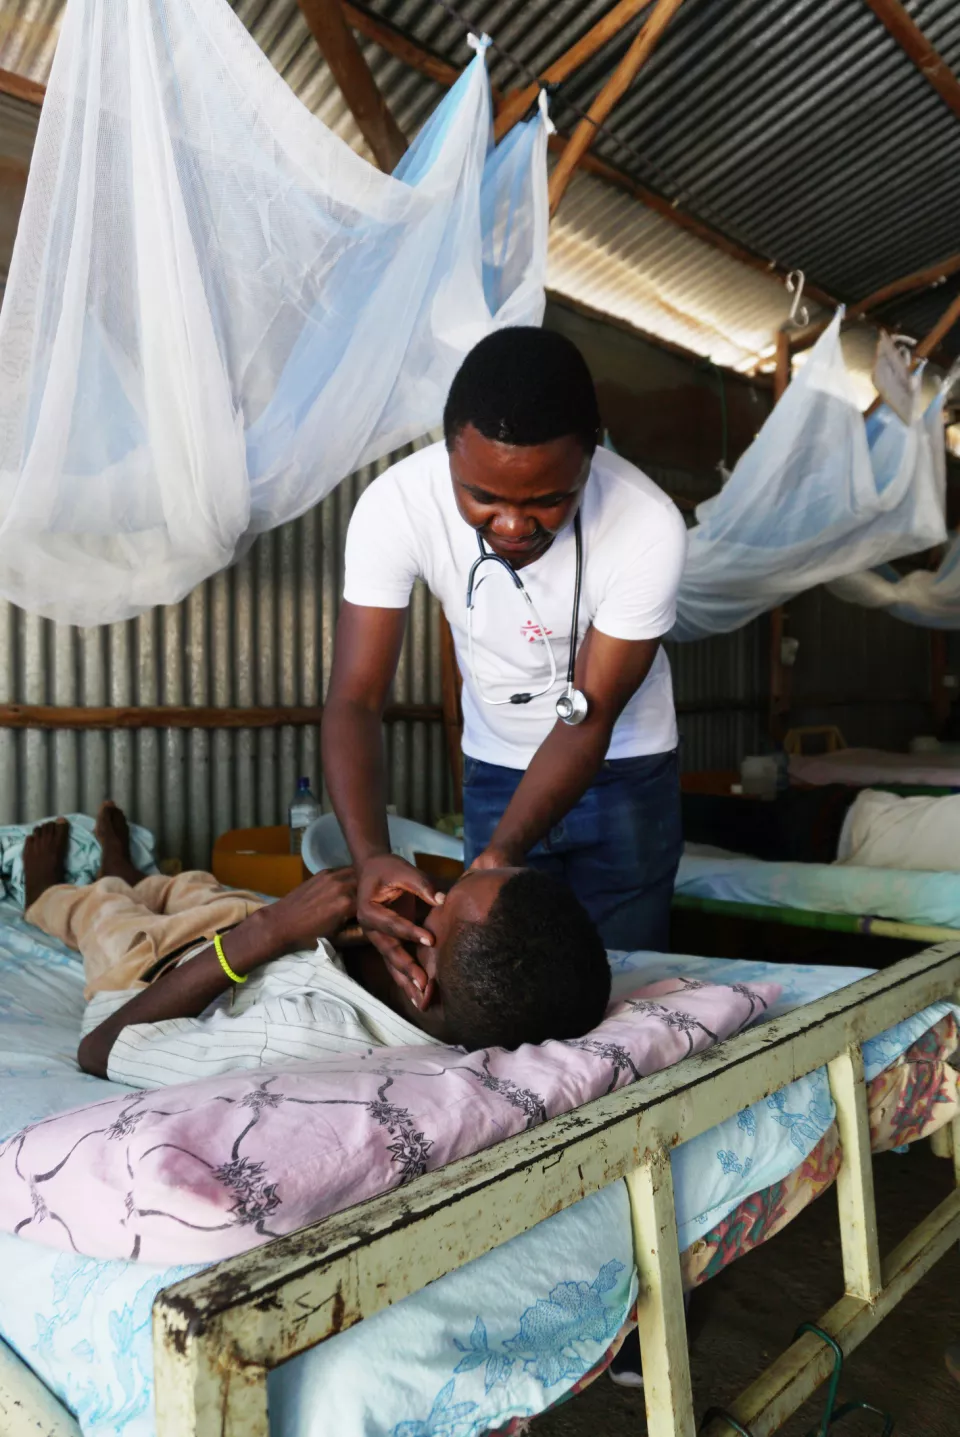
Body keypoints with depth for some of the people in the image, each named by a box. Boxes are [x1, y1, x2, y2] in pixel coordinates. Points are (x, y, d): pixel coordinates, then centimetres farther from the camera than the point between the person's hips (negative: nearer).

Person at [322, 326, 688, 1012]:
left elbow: (588, 720, -24)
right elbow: (356, 699, -26)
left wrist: (503, 851, -37)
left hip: (624, 770, -1)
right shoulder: (395, 505, -26)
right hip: (495, 769, 2)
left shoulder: (650, 528, -30)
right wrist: (370, 855, -41)